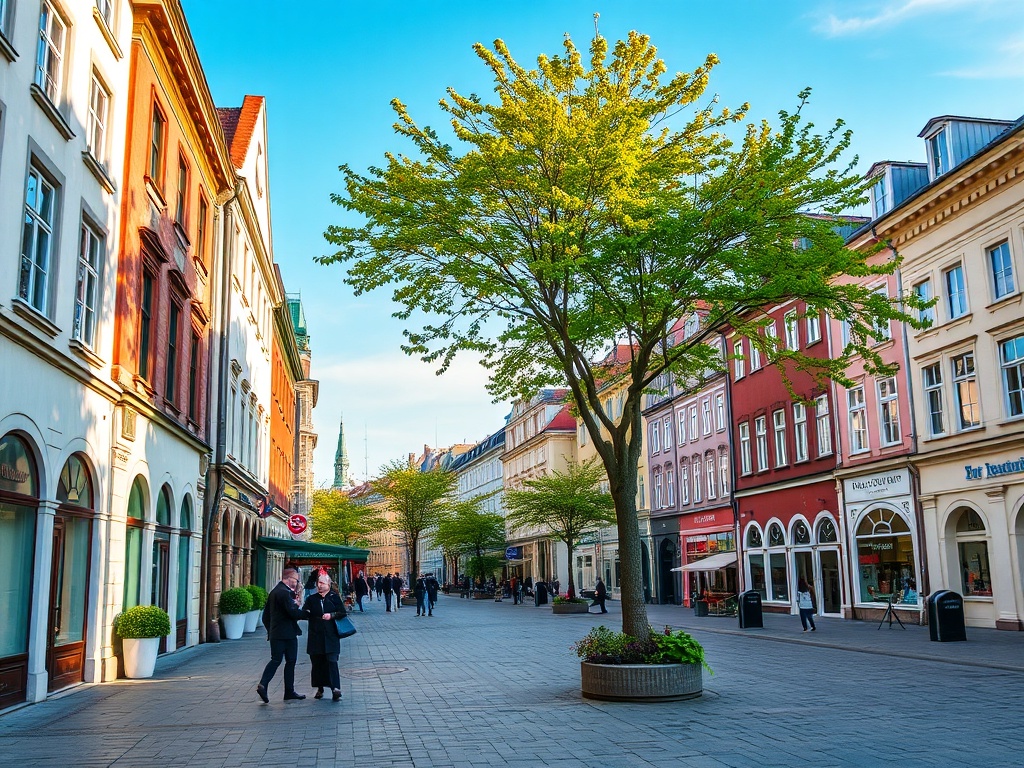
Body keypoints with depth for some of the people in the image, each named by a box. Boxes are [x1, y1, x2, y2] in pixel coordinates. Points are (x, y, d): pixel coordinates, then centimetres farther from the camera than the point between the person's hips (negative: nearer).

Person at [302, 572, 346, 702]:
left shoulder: (335, 597, 4)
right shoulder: (311, 599, 11)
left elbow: (342, 613, 2)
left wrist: (332, 615, -14)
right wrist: (306, 612, -17)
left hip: (331, 637, -3)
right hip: (315, 636, 3)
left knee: (332, 662, -9)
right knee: (317, 663, 6)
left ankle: (336, 689, -12)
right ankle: (320, 689, 17)